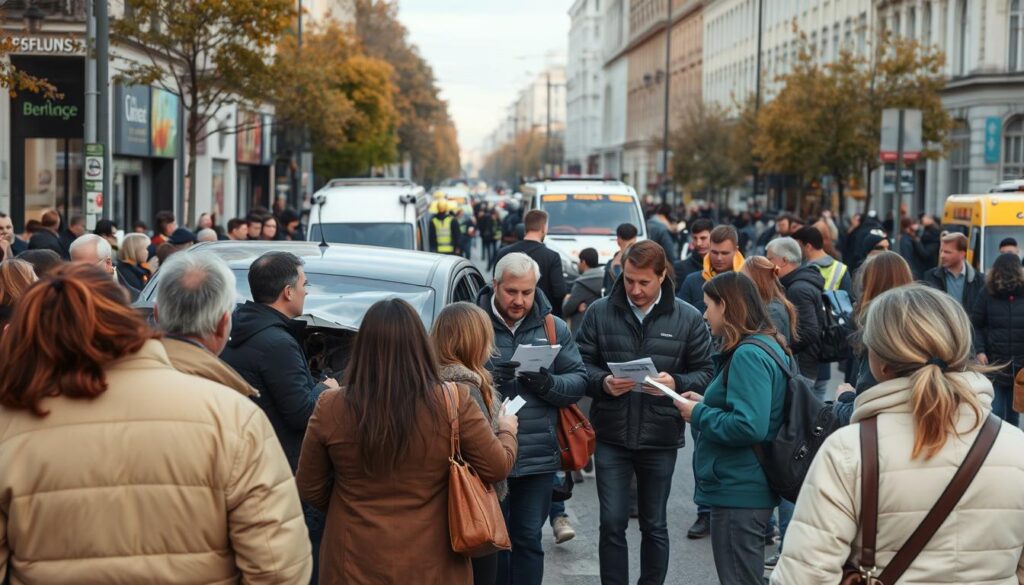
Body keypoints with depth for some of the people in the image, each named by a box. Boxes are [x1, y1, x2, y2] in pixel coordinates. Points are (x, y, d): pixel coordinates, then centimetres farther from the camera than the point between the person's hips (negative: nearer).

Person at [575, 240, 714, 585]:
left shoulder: (688, 319, -1)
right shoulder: (600, 313, 0)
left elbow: (705, 373, 0)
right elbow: (581, 364, 2)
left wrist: (676, 383, -20)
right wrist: (603, 383, -18)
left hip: (660, 438, 0)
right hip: (611, 436, 0)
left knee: (655, 525, 12)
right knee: (612, 523, 3)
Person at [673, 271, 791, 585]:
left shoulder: (748, 355, -20)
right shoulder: (769, 345, 11)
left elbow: (749, 427, -28)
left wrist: (699, 415, -14)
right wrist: (707, 403, 9)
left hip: (739, 492, -10)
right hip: (750, 488, 10)